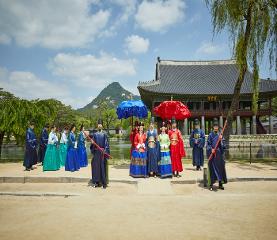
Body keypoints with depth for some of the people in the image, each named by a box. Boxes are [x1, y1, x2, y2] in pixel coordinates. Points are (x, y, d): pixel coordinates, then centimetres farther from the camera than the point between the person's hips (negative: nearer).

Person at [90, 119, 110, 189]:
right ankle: (96, 182, 13)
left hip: (103, 152, -3)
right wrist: (92, 143, -12)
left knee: (103, 167, -1)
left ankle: (104, 183, 5)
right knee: (96, 166, 3)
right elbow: (92, 144, 11)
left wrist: (105, 150, -15)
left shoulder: (104, 134, 1)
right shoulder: (95, 134, 10)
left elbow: (106, 143, -3)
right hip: (96, 152, 3)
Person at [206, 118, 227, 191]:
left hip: (219, 154, 3)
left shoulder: (220, 134, 8)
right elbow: (208, 144, -1)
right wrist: (211, 149, -16)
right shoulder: (211, 135, 2)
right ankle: (211, 184, 5)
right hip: (212, 154, -3)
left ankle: (220, 184, 18)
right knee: (212, 168, -2)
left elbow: (223, 144, 4)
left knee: (220, 167, 6)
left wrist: (221, 140, -13)